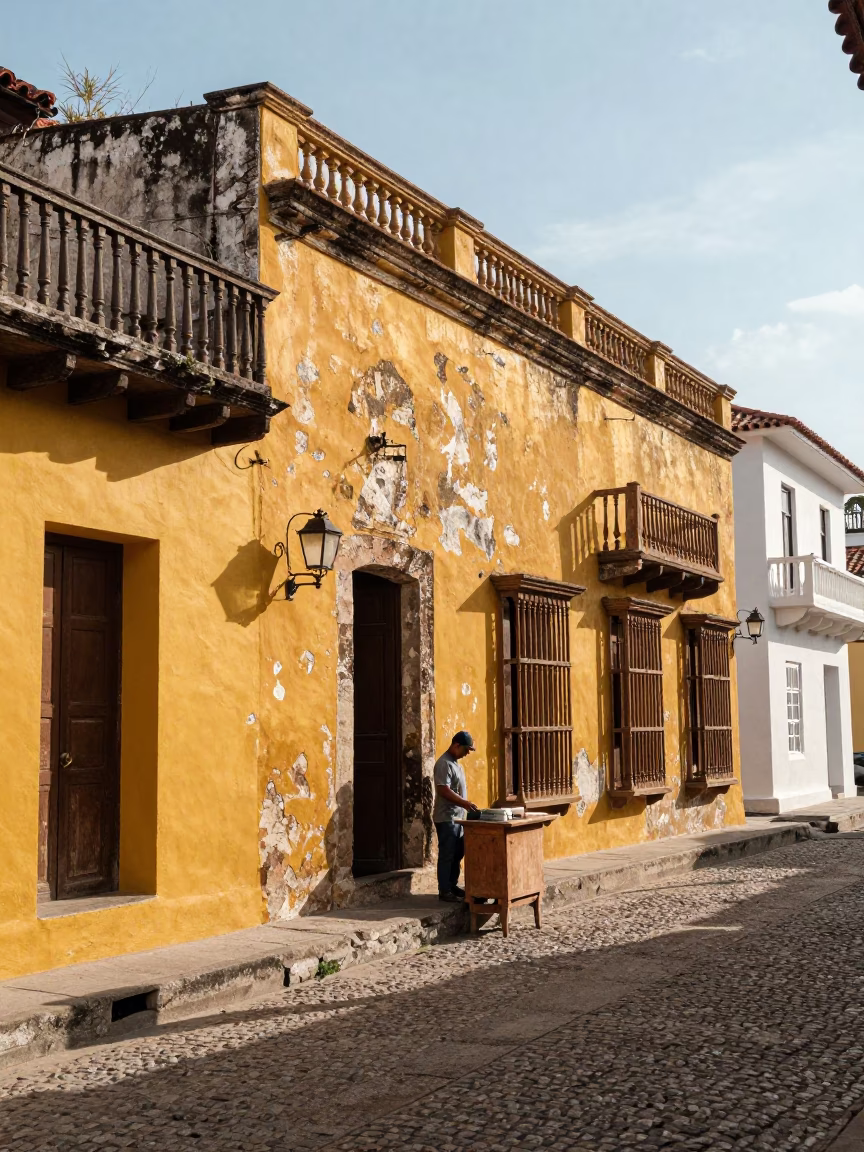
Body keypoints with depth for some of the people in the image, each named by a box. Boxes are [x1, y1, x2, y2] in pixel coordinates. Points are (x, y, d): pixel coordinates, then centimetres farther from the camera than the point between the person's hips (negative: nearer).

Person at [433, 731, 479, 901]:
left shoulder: (455, 763, 15)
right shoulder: (444, 764, -17)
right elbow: (444, 791, -23)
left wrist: (466, 805, 17)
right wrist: (464, 803, -26)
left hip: (458, 816, 10)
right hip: (446, 818, -10)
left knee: (457, 854, 13)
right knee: (447, 855, -4)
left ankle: (453, 886, 23)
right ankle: (444, 891, 1)